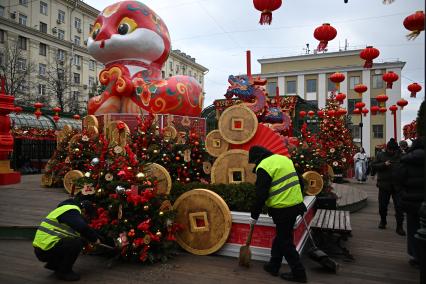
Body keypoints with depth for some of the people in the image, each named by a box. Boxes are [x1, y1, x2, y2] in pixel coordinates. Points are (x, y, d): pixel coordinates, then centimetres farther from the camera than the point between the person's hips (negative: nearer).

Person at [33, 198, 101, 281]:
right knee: (77, 242, -19)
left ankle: (53, 264, 22)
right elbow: (83, 228, -27)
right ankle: (63, 272, -2)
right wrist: (95, 238, -11)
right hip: (46, 249, -10)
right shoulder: (72, 211, -13)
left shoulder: (68, 209, 20)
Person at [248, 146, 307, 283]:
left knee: (285, 242, 6)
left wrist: (254, 216, -3)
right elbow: (295, 181, 17)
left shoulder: (264, 167, -13)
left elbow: (261, 195, -13)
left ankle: (299, 273, 16)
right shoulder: (283, 158, 13)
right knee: (281, 236, 19)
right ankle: (273, 266, 30)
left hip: (283, 209, -9)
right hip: (296, 204, 9)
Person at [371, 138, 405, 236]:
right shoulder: (381, 155, 2)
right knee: (382, 206, 11)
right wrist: (384, 164, -17)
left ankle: (399, 226, 10)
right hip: (384, 185, 0)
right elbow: (373, 166, -2)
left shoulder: (400, 156, 3)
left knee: (399, 207, 0)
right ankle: (383, 221, 32)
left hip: (397, 186, 0)